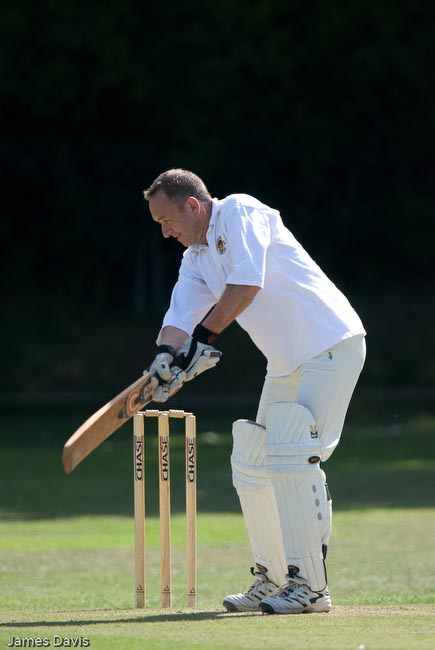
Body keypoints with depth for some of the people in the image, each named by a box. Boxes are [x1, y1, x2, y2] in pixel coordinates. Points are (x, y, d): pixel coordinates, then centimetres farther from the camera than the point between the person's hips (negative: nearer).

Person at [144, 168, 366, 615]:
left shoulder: (240, 213, -11)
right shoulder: (195, 259, 14)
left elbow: (247, 284, -24)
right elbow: (180, 317, 1)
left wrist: (205, 335, -24)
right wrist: (166, 359, -19)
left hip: (331, 347, -10)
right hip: (285, 365, 10)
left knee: (290, 456, -17)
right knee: (250, 464, 11)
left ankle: (309, 586, -15)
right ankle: (271, 580, 21)